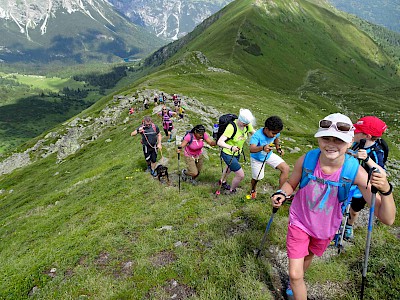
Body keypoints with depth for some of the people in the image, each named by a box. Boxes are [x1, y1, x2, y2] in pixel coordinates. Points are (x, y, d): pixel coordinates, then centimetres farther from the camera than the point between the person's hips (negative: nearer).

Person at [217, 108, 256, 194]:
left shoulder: (247, 125, -15)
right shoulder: (231, 127, -34)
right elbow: (219, 142, -40)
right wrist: (231, 147, -57)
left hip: (237, 153, 8)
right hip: (228, 154, -8)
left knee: (230, 167, 33)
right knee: (241, 175, -9)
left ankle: (222, 182, 64)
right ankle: (232, 191, 22)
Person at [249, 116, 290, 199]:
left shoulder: (275, 133, -20)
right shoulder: (257, 136, -38)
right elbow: (252, 149, -55)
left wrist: (278, 148, -3)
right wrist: (262, 148, -73)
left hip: (269, 155, 5)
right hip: (257, 158, -4)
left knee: (286, 168, -10)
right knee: (256, 178, 9)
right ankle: (253, 190, 46)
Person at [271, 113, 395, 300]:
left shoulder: (355, 172, -27)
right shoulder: (306, 160, -26)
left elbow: (387, 219, -27)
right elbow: (291, 184, -6)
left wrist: (386, 190, -46)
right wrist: (282, 194, -28)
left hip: (326, 228, 2)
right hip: (299, 222, -1)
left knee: (308, 256, 29)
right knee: (295, 275, -3)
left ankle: (295, 281, 62)